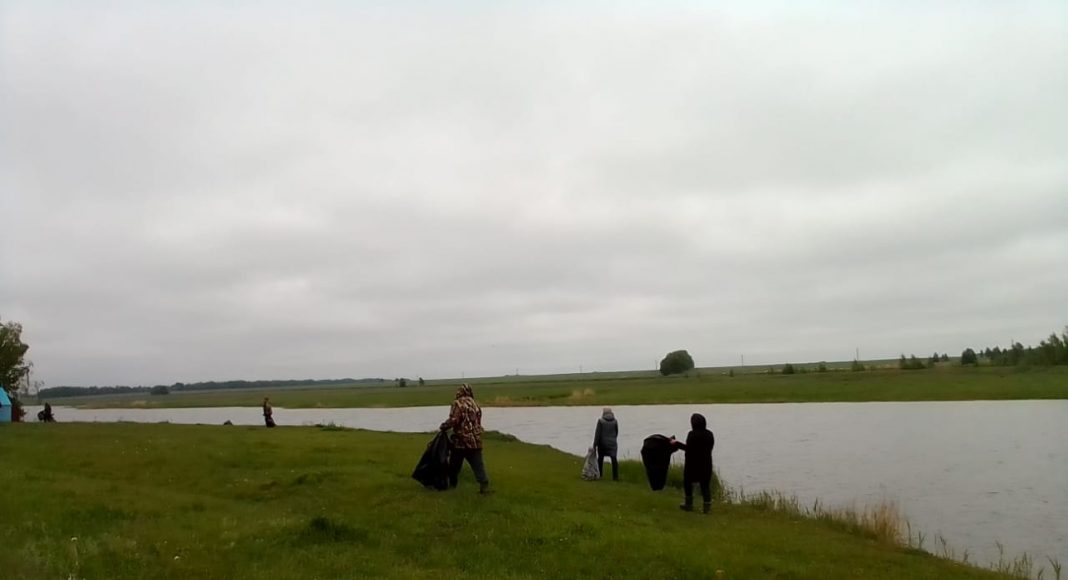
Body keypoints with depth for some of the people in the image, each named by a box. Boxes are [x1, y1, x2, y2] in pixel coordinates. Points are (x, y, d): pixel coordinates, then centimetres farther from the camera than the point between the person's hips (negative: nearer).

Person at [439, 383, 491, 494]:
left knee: (454, 464, 15)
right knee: (478, 464, 2)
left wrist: (444, 426, -2)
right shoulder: (476, 405, 12)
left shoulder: (457, 404, -8)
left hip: (461, 440, -4)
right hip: (475, 440, 4)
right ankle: (484, 485, -8)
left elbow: (453, 420, -19)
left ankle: (452, 484, 27)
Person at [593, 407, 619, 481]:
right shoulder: (615, 421, -1)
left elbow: (597, 433, -11)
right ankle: (615, 476, -4)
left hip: (602, 443, -2)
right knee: (614, 459, 1)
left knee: (600, 458, 15)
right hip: (612, 443, 2)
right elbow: (617, 432, 7)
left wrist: (595, 444, -6)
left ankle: (600, 474, 24)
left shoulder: (600, 421, -11)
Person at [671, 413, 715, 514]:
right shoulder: (710, 434, 2)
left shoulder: (692, 434, -18)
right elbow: (709, 448, 6)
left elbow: (688, 448, -22)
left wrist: (676, 443, -14)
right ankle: (707, 506, 7)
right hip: (706, 464, 5)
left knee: (687, 482, 14)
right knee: (705, 484, 11)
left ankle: (688, 504, 20)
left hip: (693, 464, -5)